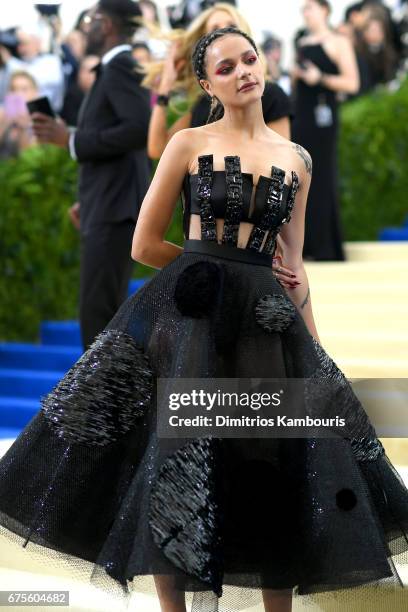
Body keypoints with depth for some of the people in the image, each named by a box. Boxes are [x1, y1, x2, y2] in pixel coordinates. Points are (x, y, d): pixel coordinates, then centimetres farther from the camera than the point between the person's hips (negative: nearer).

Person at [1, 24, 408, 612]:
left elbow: (294, 267, 15)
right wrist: (210, 269, 4)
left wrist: (315, 349, 13)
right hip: (188, 317, -3)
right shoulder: (188, 144, 1)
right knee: (175, 461, -3)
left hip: (266, 321, 3)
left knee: (282, 474, 2)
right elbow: (145, 246, 1)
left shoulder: (296, 159, 11)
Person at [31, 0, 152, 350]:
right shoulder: (118, 69, 19)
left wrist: (72, 141, -17)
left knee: (97, 314, -12)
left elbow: (141, 129, -23)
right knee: (106, 315, 13)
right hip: (107, 209, 10)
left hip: (115, 210, -10)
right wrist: (88, 200, 20)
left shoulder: (120, 67, -10)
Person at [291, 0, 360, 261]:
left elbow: (352, 83, -9)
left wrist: (320, 78, -18)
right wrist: (295, 75, 6)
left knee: (321, 177, -6)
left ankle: (327, 247, -3)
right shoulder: (302, 44, 17)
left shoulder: (338, 42, -3)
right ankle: (304, 242, 6)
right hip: (300, 115, 7)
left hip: (323, 114, -7)